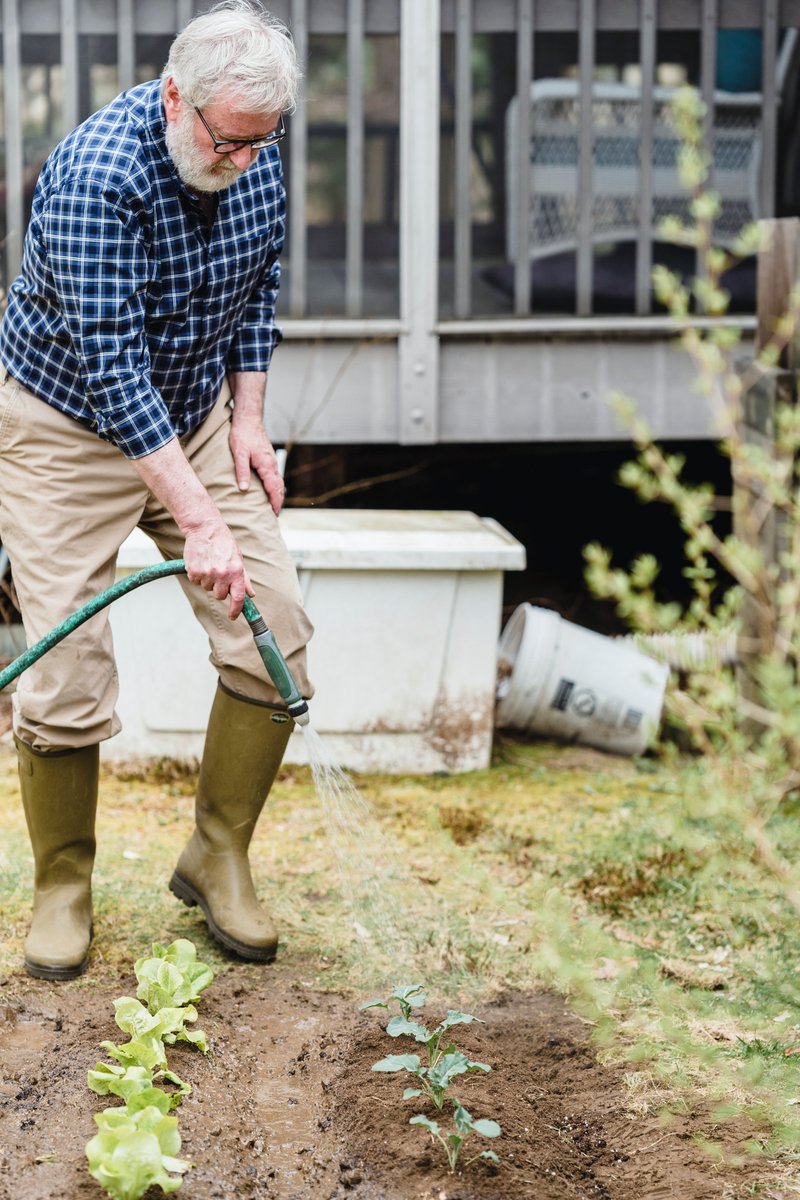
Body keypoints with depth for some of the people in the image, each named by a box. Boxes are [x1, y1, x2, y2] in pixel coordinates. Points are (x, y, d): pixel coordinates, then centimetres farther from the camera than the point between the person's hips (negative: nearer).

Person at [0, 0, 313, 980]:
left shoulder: (257, 152, -9)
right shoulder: (95, 175, -30)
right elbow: (112, 370, -34)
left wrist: (247, 414, 1)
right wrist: (200, 524, -36)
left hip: (195, 416, 6)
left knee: (276, 634, -5)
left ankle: (218, 859, 11)